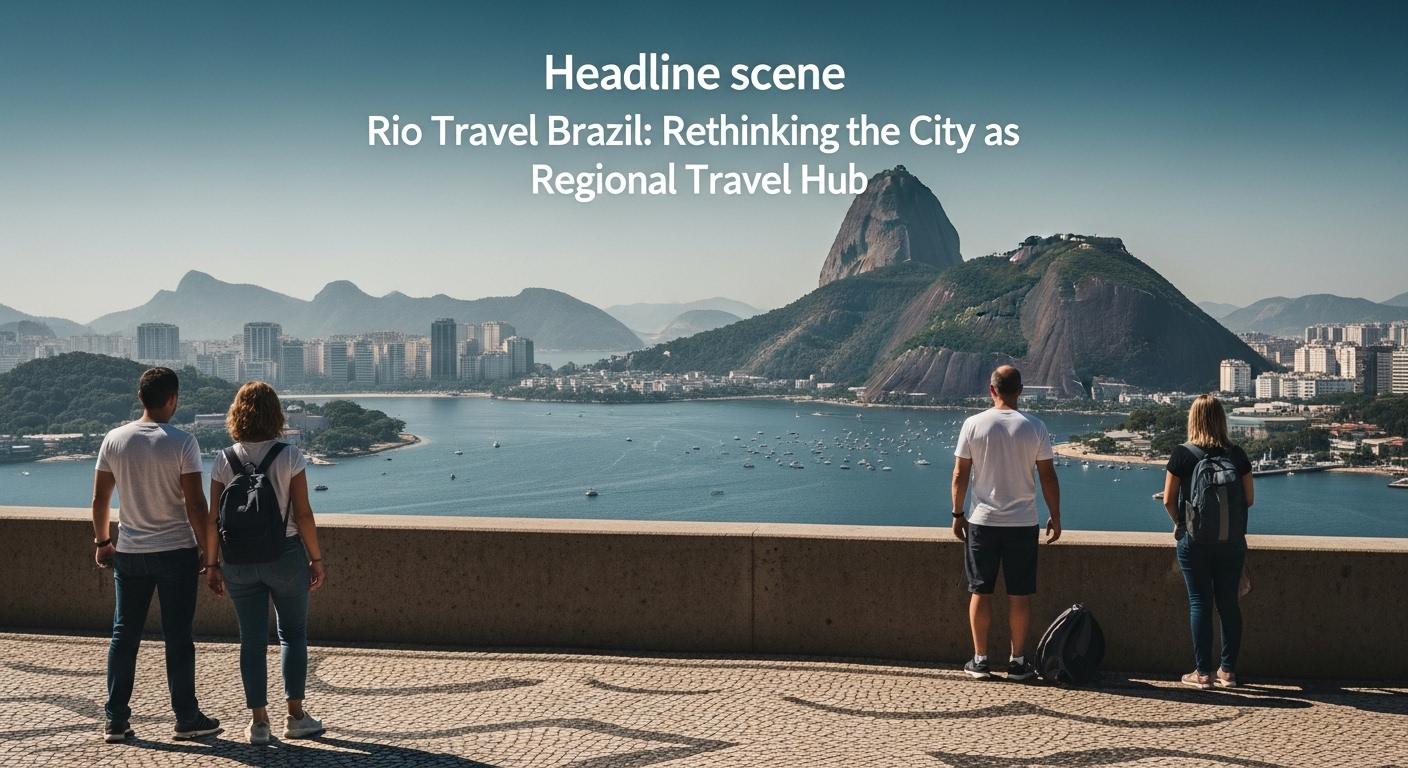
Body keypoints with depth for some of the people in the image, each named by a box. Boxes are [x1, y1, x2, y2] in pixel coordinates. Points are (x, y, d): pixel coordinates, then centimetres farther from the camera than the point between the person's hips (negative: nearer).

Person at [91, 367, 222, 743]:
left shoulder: (114, 440, 0)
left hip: (129, 553, 4)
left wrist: (102, 542, 19)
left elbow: (100, 499, 6)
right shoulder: (182, 442, -12)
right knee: (178, 638, 4)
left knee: (124, 635, 11)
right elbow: (194, 504, -14)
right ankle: (187, 719, 13)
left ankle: (116, 721, 15)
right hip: (176, 552, -4)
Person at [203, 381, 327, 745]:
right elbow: (303, 515, -10)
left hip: (239, 561, 2)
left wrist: (211, 564, 8)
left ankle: (258, 721, 13)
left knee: (252, 640, 10)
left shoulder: (224, 460, -2)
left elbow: (213, 519, -1)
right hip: (285, 555, -2)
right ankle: (296, 716, 13)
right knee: (293, 633, 13)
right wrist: (316, 559, -1)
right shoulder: (289, 456, -9)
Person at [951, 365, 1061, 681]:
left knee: (981, 592, 7)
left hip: (982, 522, 0)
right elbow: (1048, 477, -1)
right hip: (1023, 523, 0)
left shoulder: (973, 424, -3)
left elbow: (960, 474, -1)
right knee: (1020, 595, 6)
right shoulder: (1034, 427, -3)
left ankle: (980, 660, 12)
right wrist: (1055, 517, 9)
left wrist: (958, 514, 9)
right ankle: (1018, 662, 12)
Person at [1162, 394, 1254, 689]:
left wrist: (1179, 522, 14)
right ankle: (1228, 671, 14)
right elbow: (1249, 499, 5)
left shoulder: (1182, 454, -7)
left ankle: (1203, 672, 5)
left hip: (1194, 540, -2)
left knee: (1199, 602, 3)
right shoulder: (1236, 454, 0)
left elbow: (1169, 500, -4)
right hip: (1232, 540, 2)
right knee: (1229, 603, 9)